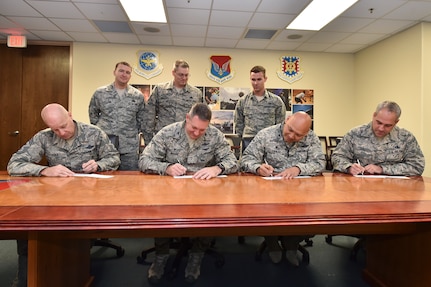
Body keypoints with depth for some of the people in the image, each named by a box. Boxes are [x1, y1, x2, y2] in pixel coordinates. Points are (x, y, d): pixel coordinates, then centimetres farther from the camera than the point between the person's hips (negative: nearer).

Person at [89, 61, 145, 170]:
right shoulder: (100, 93, 6)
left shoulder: (138, 96, 7)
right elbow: (93, 114, 16)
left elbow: (141, 119, 14)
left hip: (130, 147, 1)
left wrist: (133, 132, 6)